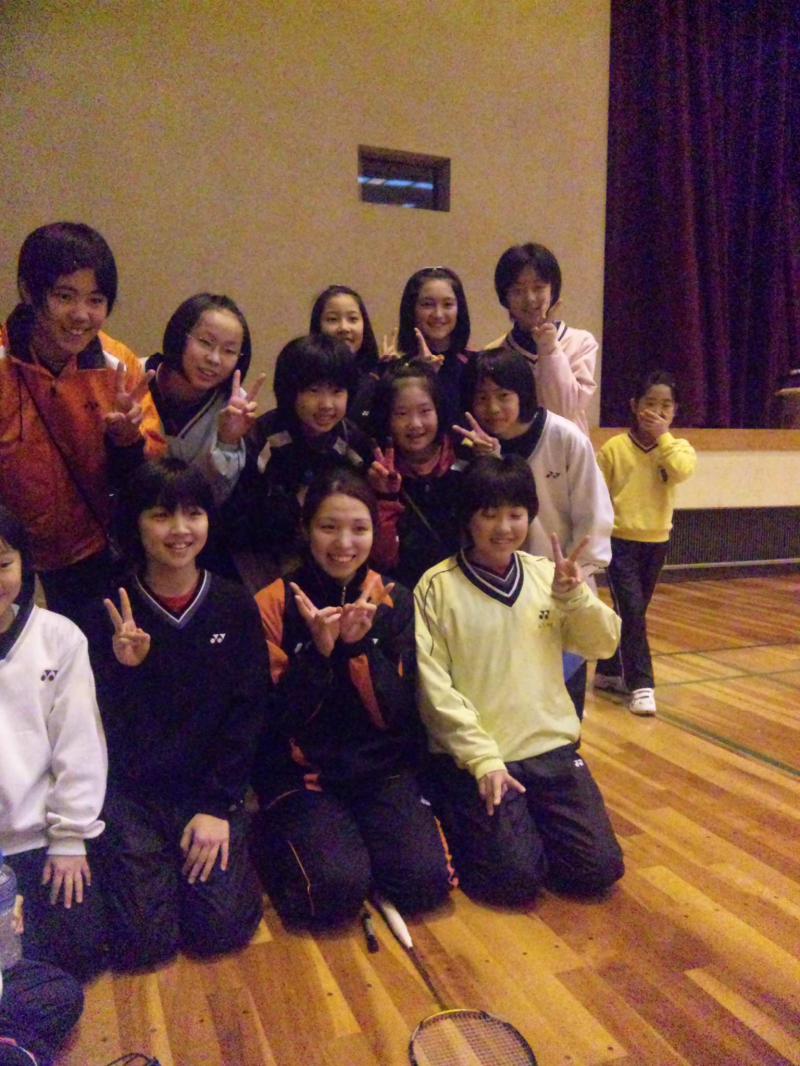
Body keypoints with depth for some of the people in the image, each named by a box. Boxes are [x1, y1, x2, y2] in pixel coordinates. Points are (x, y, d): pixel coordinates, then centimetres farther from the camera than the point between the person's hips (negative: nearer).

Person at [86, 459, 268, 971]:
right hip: (132, 790, 0)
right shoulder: (111, 611, -7)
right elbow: (104, 726, -8)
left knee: (222, 930, -7)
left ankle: (228, 837, 20)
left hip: (213, 788, 1)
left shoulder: (235, 606, -5)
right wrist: (125, 668, -27)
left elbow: (248, 713, -5)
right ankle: (138, 866, 23)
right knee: (144, 942, -7)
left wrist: (217, 806, -9)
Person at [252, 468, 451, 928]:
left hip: (383, 768, 3)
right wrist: (318, 651, -25)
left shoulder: (394, 601, 1)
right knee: (336, 889, -25)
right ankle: (284, 840, 7)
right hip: (302, 771, -2)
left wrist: (361, 645, -20)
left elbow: (398, 715, -4)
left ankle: (357, 839, 10)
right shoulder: (275, 603, -7)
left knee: (427, 881, -18)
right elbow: (276, 720, -9)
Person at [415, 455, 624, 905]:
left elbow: (603, 645, 2)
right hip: (473, 757, -4)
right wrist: (483, 759, -17)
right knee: (515, 877, -14)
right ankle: (458, 822, 16)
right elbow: (434, 687, -11)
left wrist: (574, 596, -16)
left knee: (600, 868, -2)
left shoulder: (547, 574, 4)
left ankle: (530, 824, 25)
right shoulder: (438, 587, -8)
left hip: (552, 747, 4)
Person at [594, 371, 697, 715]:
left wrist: (663, 436, -17)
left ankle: (609, 671, 30)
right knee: (632, 611, -10)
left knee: (633, 612, 14)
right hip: (620, 541, -4)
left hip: (656, 542, 4)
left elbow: (682, 471, -23)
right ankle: (640, 684, -1)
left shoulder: (677, 448, 1)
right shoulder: (614, 447, -7)